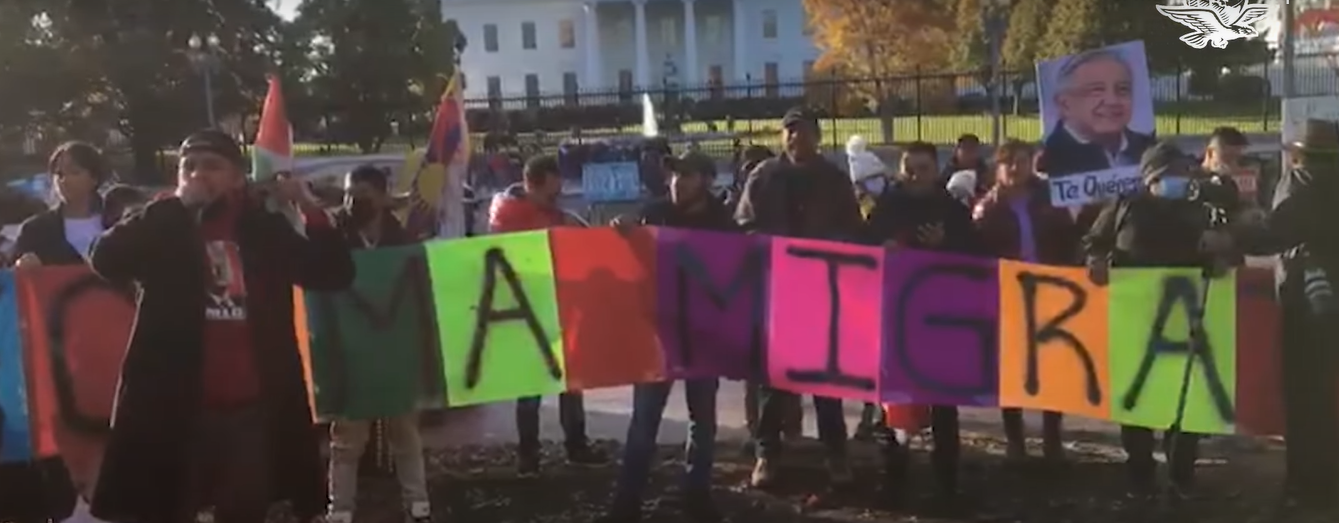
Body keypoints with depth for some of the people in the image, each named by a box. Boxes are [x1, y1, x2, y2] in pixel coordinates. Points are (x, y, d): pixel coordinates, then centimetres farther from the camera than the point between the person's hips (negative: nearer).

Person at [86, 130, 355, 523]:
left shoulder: (266, 227, 7)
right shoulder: (161, 228, 4)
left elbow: (336, 274, 3)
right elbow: (106, 260, -14)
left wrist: (310, 209, -8)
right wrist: (177, 205, -12)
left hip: (252, 407, 2)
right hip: (175, 407, -1)